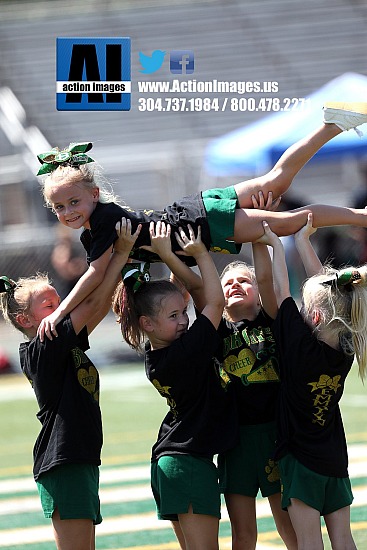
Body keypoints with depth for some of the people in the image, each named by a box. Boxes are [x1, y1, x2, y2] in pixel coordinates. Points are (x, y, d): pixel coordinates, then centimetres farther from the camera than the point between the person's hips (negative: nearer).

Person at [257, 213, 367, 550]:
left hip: (301, 458, -6)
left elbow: (283, 291, -11)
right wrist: (303, 240, 11)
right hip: (335, 459, 6)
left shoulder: (302, 345, -21)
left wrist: (276, 244, 1)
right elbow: (323, 287, 4)